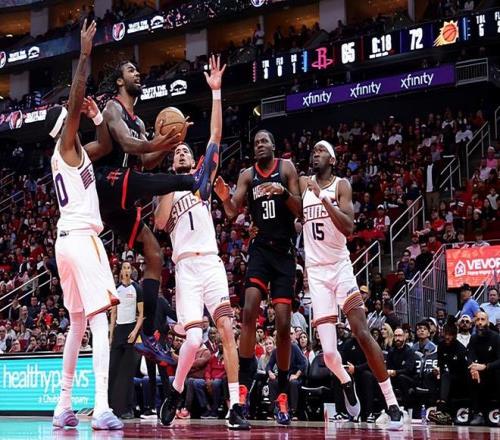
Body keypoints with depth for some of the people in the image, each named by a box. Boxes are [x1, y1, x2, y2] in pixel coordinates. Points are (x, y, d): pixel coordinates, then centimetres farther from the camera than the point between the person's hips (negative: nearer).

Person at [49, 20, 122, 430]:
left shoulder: (69, 152, 20)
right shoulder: (67, 144, -3)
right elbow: (76, 100, -18)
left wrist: (98, 118, 31)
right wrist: (85, 53, -19)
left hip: (70, 239, 10)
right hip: (81, 238, -10)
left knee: (78, 324, 15)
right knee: (99, 321, -17)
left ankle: (64, 405, 18)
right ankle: (102, 409, -27)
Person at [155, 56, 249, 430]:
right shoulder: (165, 190, 17)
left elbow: (216, 136, 9)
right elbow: (160, 223, -5)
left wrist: (216, 92, 3)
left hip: (212, 263, 1)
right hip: (186, 266, -1)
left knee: (228, 331, -12)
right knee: (194, 338, -16)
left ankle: (236, 406, -10)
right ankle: (174, 395, 8)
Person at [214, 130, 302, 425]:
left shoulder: (287, 168, 1)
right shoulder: (247, 175, 7)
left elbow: (300, 211, -5)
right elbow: (233, 213, 0)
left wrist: (283, 192, -23)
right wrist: (225, 198, -21)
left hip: (284, 251, -1)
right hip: (261, 248, 2)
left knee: (283, 322, -3)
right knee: (249, 311, -18)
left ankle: (283, 394, 7)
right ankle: (244, 385, -15)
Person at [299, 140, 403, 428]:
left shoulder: (341, 185, -1)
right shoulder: (303, 184, 10)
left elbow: (349, 228, -14)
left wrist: (324, 199, -23)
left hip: (340, 266, -2)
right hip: (315, 272, 2)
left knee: (363, 333, -16)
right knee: (329, 352, -7)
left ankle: (393, 405, -11)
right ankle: (347, 384, 27)